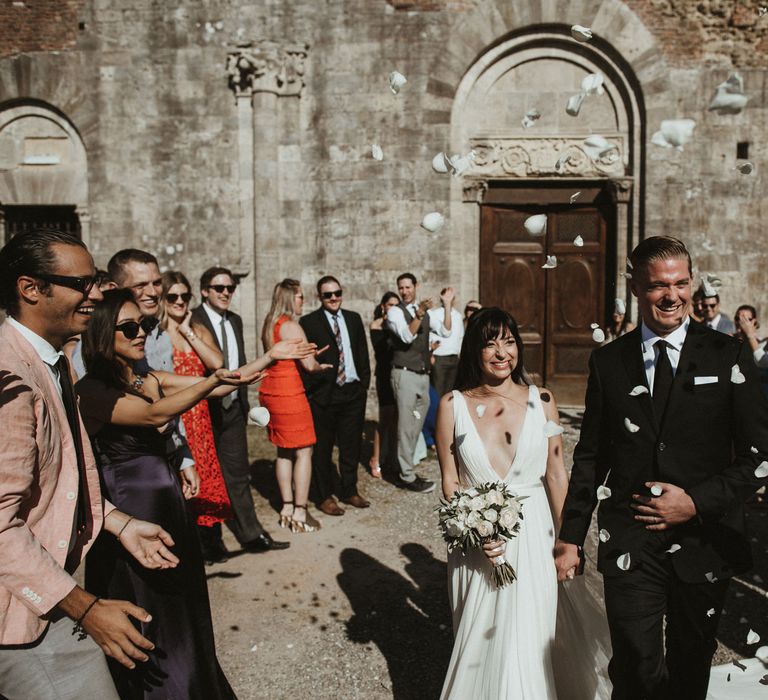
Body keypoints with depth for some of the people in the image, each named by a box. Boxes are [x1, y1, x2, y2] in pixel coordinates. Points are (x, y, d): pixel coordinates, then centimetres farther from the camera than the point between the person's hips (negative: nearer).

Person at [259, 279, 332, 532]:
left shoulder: (269, 325, 12)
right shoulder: (291, 326, -15)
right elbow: (308, 364, -19)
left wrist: (309, 355, 16)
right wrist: (320, 366, 2)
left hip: (270, 392, 9)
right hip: (289, 394, -9)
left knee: (284, 451, 15)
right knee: (303, 452, -1)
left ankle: (287, 507, 20)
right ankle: (300, 511, 2)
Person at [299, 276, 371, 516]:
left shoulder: (354, 319, 10)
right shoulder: (308, 322, -5)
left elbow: (363, 353, 13)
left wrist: (364, 383, 6)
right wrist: (310, 390, -10)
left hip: (354, 392, 5)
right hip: (324, 395, -4)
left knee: (351, 446, 14)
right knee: (323, 448, 7)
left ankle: (349, 491, 30)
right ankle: (324, 496, 20)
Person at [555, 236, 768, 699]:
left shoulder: (729, 357, -3)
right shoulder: (608, 361, 1)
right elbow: (590, 456, 5)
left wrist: (697, 502, -14)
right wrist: (571, 537, 5)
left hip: (706, 543, 0)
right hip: (629, 544, 0)